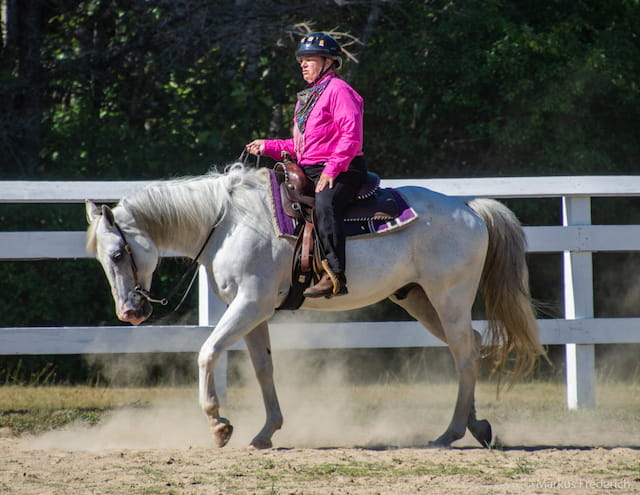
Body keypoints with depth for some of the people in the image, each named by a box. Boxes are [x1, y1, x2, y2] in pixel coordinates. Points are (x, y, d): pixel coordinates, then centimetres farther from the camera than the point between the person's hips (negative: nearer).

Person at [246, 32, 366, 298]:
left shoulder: (338, 90, -6)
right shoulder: (307, 97, 24)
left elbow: (351, 136, -17)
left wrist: (332, 169, -25)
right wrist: (268, 147, 17)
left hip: (340, 171, -11)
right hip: (308, 171, 11)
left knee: (325, 203, -36)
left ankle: (335, 274, -45)